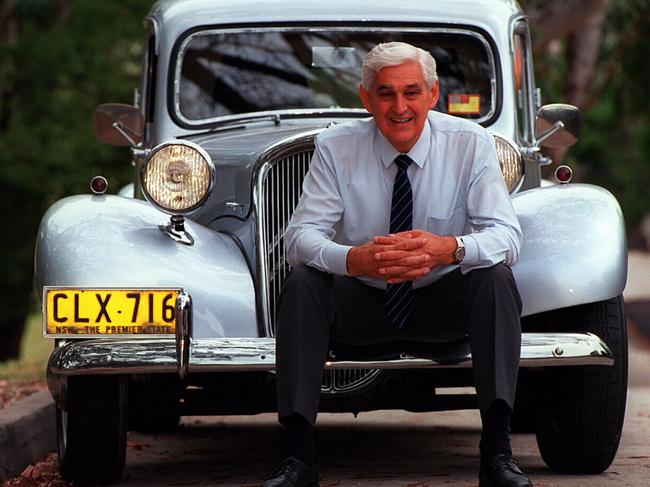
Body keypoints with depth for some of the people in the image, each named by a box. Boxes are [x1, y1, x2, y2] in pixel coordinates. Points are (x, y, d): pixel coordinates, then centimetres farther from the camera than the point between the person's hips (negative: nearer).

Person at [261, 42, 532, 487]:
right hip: (362, 302, 0)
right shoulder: (336, 147, -9)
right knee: (302, 282, -27)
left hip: (443, 301, 0)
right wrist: (354, 258, -40)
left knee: (495, 278, -29)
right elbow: (301, 234, -17)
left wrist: (448, 248, -42)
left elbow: (506, 236, -18)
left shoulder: (470, 143, -10)